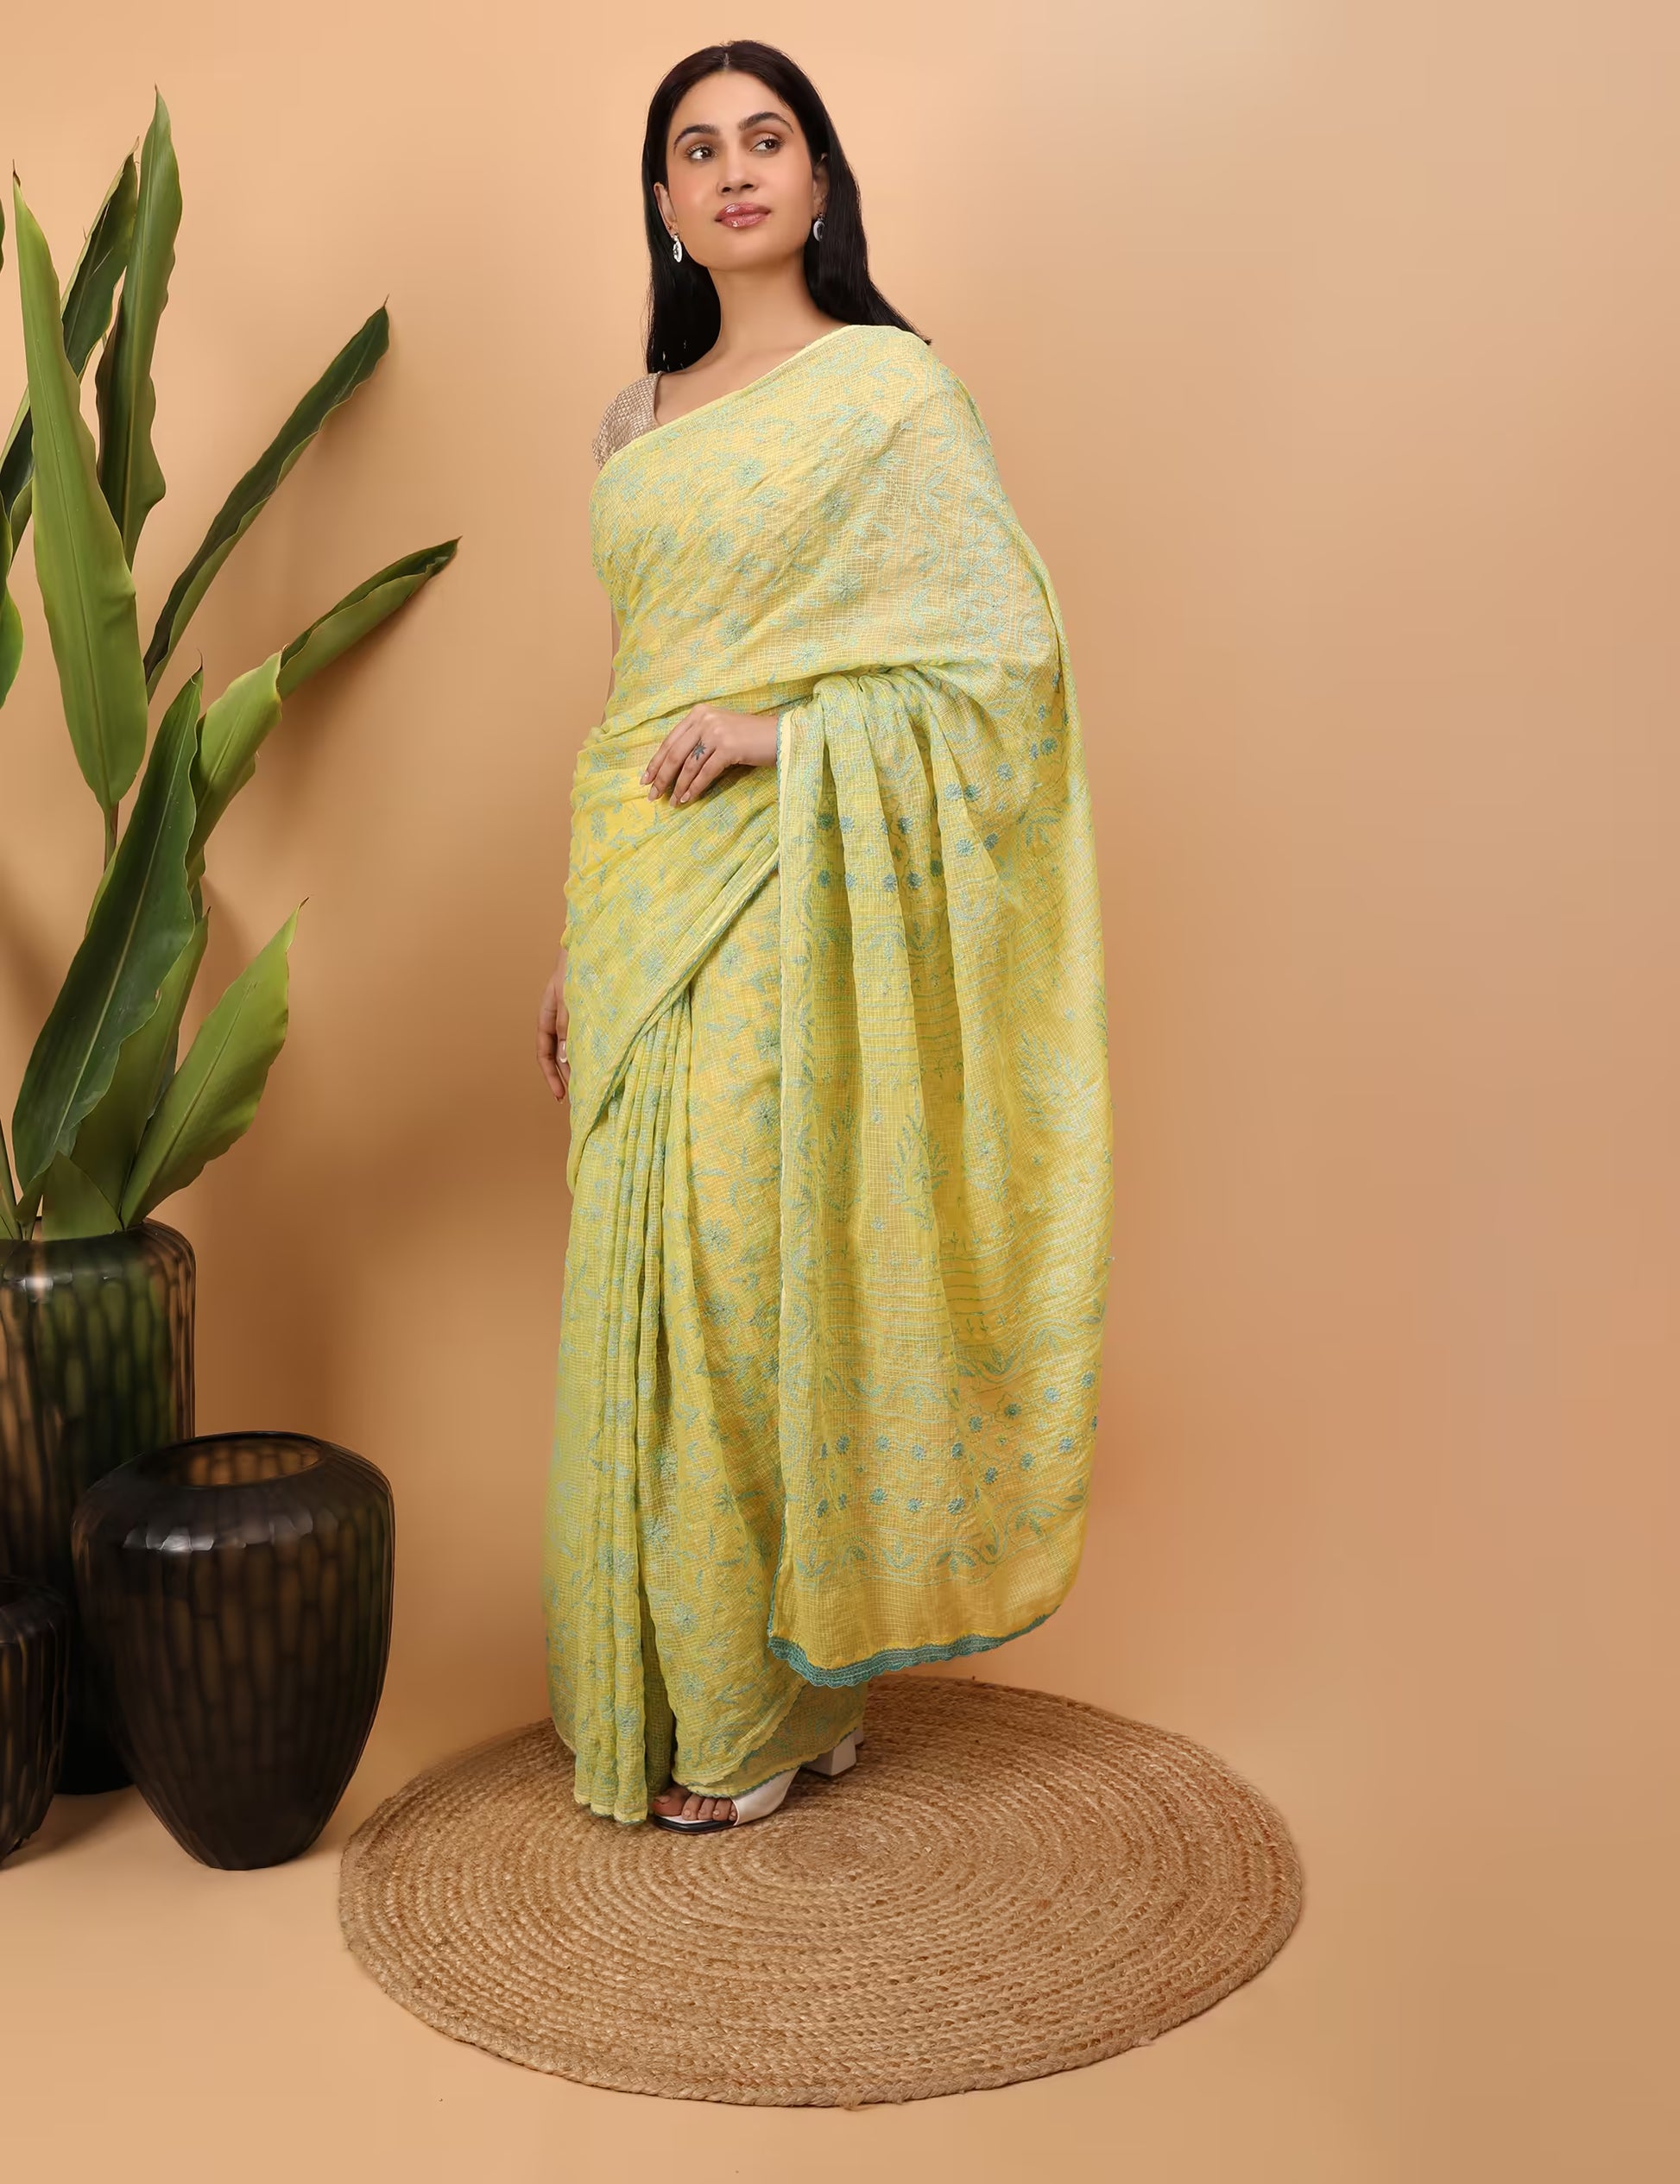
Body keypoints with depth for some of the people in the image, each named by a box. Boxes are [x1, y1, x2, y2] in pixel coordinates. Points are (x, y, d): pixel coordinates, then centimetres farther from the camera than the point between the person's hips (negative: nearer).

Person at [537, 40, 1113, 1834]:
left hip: (777, 907, -6)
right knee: (644, 1284, 9)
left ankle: (764, 1715, 13)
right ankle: (658, 1687, 23)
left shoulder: (888, 385, -3)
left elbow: (1004, 644, -9)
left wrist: (784, 731, -17)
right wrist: (574, 947, 17)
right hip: (639, 893, 6)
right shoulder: (633, 423, 16)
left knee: (752, 1280, -3)